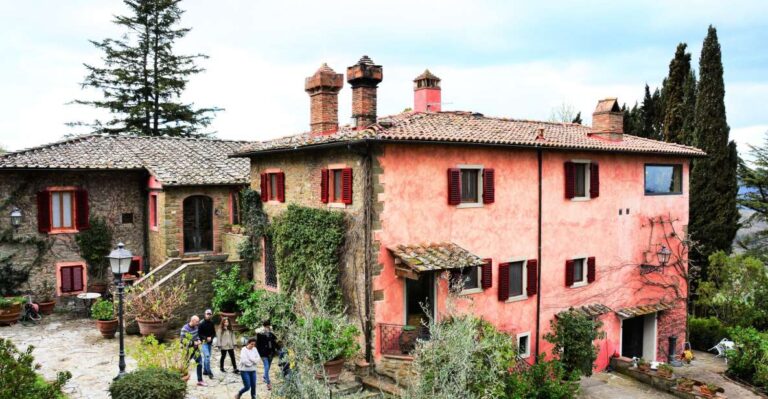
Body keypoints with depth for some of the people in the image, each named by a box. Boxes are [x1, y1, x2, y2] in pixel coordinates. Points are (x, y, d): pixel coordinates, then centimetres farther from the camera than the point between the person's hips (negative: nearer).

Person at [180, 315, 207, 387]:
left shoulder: (196, 327, 1)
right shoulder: (185, 329, -20)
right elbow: (182, 340, -21)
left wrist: (199, 340, -4)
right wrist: (193, 343, -23)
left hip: (196, 349, 6)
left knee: (199, 364, 6)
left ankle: (200, 381, 17)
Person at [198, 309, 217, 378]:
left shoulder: (212, 323, 5)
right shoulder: (201, 323, -8)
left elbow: (214, 333, 12)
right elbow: (199, 333, -7)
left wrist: (211, 337, -7)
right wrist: (205, 338, -16)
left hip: (210, 342, 5)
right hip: (204, 342, -5)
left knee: (207, 357, 12)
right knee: (207, 356, -13)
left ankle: (205, 371, 22)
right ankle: (209, 372, -14)